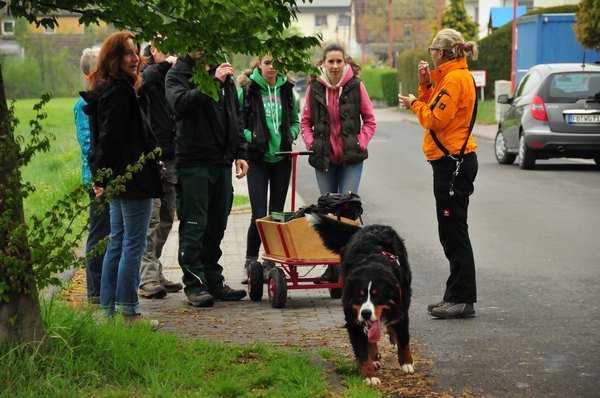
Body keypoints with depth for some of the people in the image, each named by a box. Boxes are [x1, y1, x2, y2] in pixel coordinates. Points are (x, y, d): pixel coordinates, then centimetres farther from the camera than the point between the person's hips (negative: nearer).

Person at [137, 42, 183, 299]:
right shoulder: (146, 73, -6)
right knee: (150, 220, -10)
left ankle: (156, 273, 21)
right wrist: (163, 65, -22)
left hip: (171, 159, 7)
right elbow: (138, 85, -28)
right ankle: (147, 279, -9)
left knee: (166, 219, 12)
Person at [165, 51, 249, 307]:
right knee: (194, 225, -5)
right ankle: (194, 284, -2)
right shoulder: (177, 75, -2)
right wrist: (213, 82, -27)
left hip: (221, 162, 6)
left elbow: (235, 117, 21)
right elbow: (180, 102, -23)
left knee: (217, 226, 10)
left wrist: (239, 153, 14)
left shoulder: (223, 75, 16)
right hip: (192, 163, -6)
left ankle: (213, 281, 18)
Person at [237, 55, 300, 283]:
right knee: (259, 215, -9)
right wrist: (250, 136, -15)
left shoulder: (286, 89, 8)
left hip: (282, 157, 4)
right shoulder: (247, 89, -2)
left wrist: (291, 135, -2)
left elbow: (295, 121, 18)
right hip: (258, 158, -3)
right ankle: (250, 262, 7)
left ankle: (270, 264, 15)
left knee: (277, 213, 6)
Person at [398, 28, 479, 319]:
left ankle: (462, 300, -4)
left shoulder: (455, 79, -15)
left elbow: (436, 119, -19)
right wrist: (425, 85, 6)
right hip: (451, 161, 11)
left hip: (453, 163, -11)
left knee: (454, 232, -7)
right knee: (451, 232, 13)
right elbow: (434, 109, 17)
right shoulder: (454, 77, 17)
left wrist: (415, 104, -4)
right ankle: (457, 298, 18)